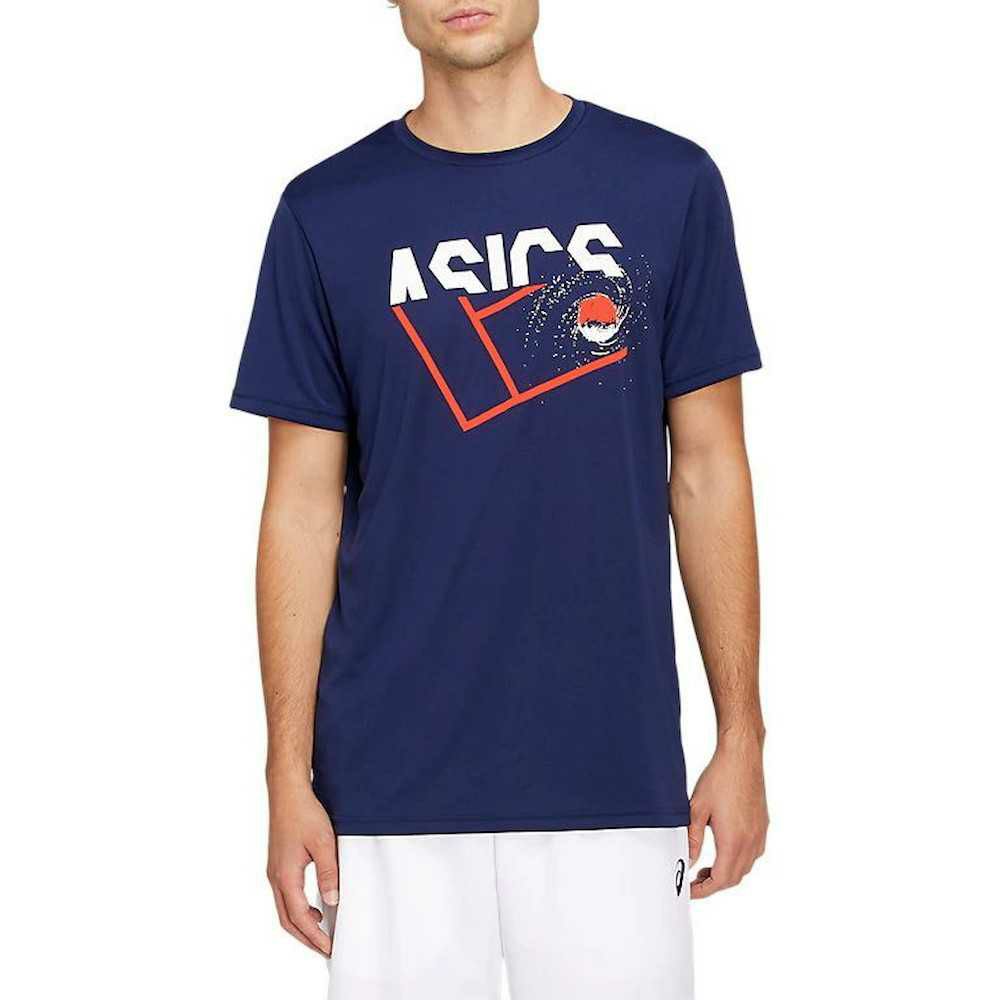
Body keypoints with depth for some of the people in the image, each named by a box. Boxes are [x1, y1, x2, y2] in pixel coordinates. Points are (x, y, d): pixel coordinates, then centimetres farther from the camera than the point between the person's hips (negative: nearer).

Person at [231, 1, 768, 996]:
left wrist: (741, 735, 2)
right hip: (391, 776, 0)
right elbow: (303, 507, 2)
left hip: (614, 767, 0)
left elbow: (707, 471, 4)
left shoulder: (669, 185, 1)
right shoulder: (327, 213, 1)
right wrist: (289, 776, -1)